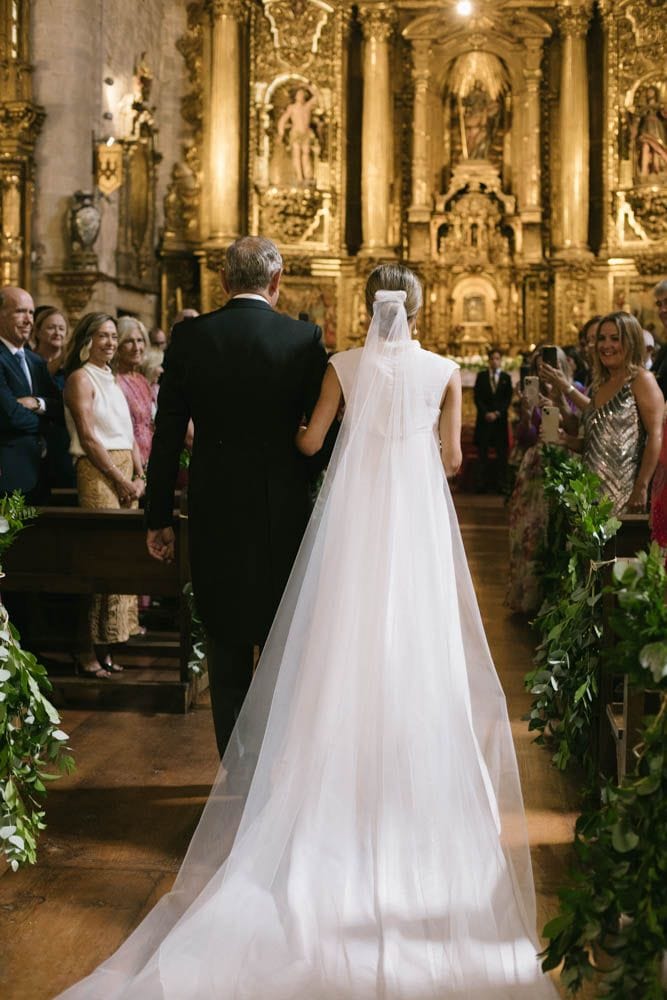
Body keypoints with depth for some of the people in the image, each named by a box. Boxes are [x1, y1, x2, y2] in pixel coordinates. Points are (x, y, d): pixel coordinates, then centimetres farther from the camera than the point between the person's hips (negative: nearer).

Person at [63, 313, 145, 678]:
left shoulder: (112, 380, 19)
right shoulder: (80, 378, -4)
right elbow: (88, 438, -12)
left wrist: (139, 476, 3)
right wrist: (121, 480, -13)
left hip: (126, 474, 8)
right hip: (97, 473, -8)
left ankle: (105, 647, 12)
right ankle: (89, 651, -2)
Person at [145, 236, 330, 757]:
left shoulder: (189, 336, -3)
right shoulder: (305, 338, -6)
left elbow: (167, 435, -2)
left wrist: (159, 516, 5)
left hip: (214, 512, 1)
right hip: (284, 512, -1)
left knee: (226, 642, 12)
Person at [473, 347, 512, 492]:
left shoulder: (506, 377, 10)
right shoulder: (481, 376, 9)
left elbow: (508, 399, 5)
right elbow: (477, 397, 3)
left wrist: (497, 413, -8)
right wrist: (486, 413, -9)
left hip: (500, 419, 0)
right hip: (484, 418, 0)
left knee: (501, 453, -3)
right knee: (482, 453, -2)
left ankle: (500, 484, -2)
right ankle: (482, 484, -2)